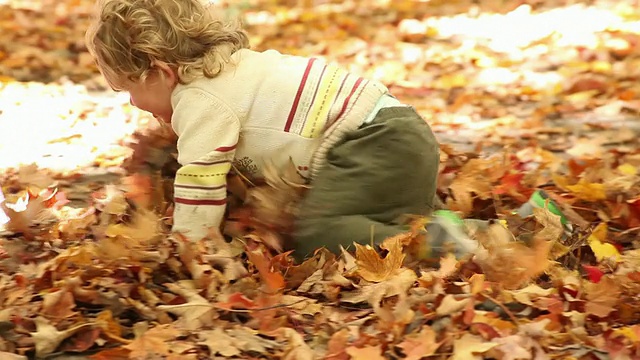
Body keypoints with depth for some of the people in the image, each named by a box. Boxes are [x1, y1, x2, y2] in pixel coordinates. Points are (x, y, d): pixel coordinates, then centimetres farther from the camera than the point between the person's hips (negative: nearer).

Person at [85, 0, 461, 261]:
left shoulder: (199, 101, -11)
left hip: (377, 144, -10)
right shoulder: (232, 63, 20)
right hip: (393, 130, 10)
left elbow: (199, 188, -13)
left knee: (318, 236, -23)